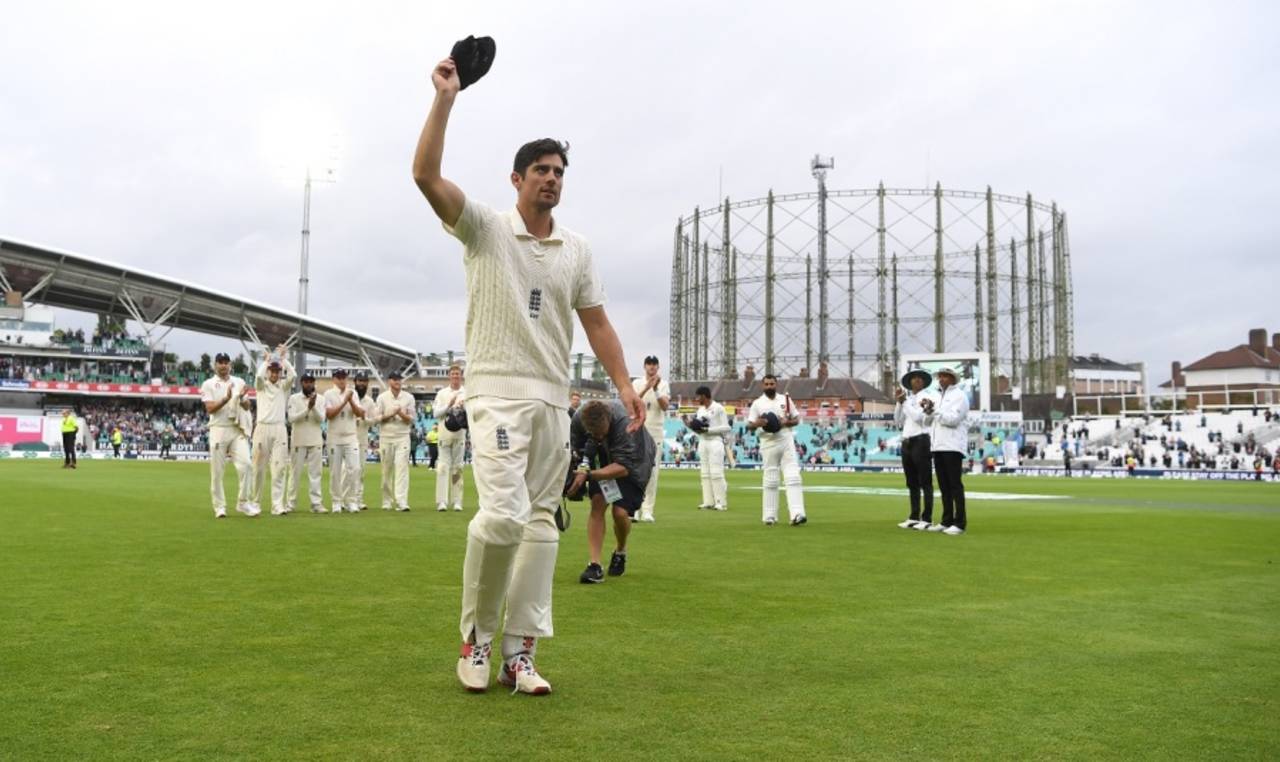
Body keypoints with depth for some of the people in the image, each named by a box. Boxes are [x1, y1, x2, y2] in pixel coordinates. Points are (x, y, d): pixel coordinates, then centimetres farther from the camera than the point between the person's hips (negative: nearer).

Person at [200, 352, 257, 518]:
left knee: (244, 464, -12)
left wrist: (242, 398, -11)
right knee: (217, 471, 1)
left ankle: (244, 502, -4)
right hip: (219, 430, -2)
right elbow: (210, 409, -7)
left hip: (238, 430, 2)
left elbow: (247, 407, 12)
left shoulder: (239, 382, 14)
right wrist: (226, 399, -23)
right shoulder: (208, 384, 4)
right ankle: (219, 507, 8)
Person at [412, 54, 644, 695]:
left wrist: (624, 385, 1)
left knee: (540, 523, 2)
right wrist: (446, 97, -13)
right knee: (503, 512, -19)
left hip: (553, 401, 5)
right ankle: (476, 636, 3)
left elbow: (596, 323, 12)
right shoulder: (484, 228, 1)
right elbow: (425, 174, -12)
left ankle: (519, 652, 8)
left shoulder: (577, 250, 13)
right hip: (496, 394, -5)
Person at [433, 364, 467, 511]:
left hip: (460, 434, 0)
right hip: (444, 433, 0)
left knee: (457, 467, 5)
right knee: (443, 466, -5)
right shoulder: (442, 393, 9)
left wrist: (463, 408, -18)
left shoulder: (467, 394, 6)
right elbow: (436, 413, 1)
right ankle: (442, 501, -8)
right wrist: (449, 406, -12)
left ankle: (457, 501, 8)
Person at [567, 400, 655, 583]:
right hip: (604, 457, 4)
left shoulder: (625, 423, -40)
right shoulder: (578, 420, -25)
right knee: (597, 503, -16)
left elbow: (624, 467, -38)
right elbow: (575, 449, -7)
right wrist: (581, 467, -29)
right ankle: (594, 565, -16)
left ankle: (620, 551, 18)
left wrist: (588, 475, -46)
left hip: (634, 461, -4)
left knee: (620, 512, -14)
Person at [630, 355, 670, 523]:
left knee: (652, 471, -5)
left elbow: (665, 406, -6)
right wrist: (646, 388, -21)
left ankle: (647, 510, -4)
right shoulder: (637, 383, 8)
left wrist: (656, 389, -19)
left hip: (656, 432, 0)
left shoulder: (663, 384, 7)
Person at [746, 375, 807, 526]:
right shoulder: (757, 403, 4)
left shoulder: (786, 399, 9)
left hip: (786, 441, 1)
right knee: (770, 479, 4)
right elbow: (749, 425, 2)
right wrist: (758, 423, -20)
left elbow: (797, 420, 12)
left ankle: (797, 513, -17)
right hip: (768, 443, -1)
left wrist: (787, 422, -9)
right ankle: (770, 516, 10)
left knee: (793, 477, -10)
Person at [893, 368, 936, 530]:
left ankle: (927, 519, -7)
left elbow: (918, 417, -16)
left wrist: (905, 401, -9)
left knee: (925, 482, -7)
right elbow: (898, 421, 12)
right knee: (912, 483, 9)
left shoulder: (927, 397, -3)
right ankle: (914, 517, 14)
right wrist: (899, 402, 3)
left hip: (921, 442, -7)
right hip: (907, 443, 7)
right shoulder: (908, 399, 17)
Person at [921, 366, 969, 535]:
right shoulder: (939, 397, 22)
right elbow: (928, 422, 17)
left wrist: (934, 410, -16)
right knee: (944, 486, 8)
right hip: (938, 446, 8)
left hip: (952, 447, -7)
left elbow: (953, 419, -15)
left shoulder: (959, 396, -1)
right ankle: (947, 521, 11)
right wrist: (928, 410, -3)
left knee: (955, 485, -8)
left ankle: (959, 523, -8)